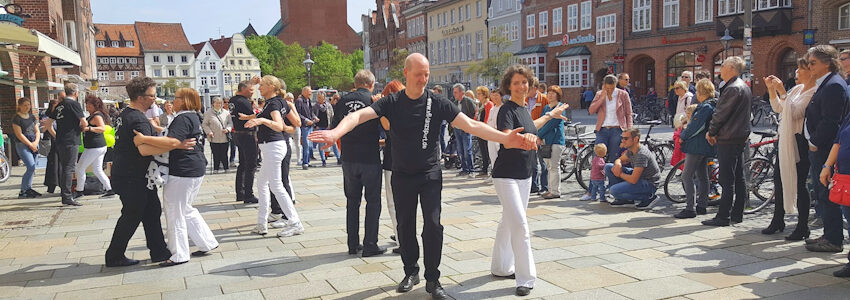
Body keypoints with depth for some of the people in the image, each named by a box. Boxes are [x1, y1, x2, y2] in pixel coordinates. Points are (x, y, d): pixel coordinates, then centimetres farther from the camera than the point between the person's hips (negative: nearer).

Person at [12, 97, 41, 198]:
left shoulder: (32, 117, 15)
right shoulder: (16, 118, -4)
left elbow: (37, 131, 14)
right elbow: (19, 134, -10)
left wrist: (36, 142, -4)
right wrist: (30, 144, -11)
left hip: (34, 145, 6)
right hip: (22, 145, -6)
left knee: (32, 168, 5)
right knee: (31, 167, -15)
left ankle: (28, 189, 14)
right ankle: (23, 192, -7)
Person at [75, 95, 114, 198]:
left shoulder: (97, 116, -15)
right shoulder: (93, 115, 16)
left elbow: (103, 128, -31)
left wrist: (88, 128, -40)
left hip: (94, 147, -10)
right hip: (101, 147, 10)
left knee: (80, 168, 1)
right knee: (97, 170, 13)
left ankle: (79, 191, 9)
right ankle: (109, 189, 10)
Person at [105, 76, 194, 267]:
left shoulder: (125, 114, 11)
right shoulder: (138, 120, -22)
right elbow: (144, 149, -34)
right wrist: (176, 145, -35)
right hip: (132, 178, -10)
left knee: (152, 212, 11)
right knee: (132, 216, 2)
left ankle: (159, 252, 16)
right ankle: (114, 257, 15)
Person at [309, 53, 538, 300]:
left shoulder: (438, 103, -9)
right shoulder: (392, 102, -8)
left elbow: (471, 125, -16)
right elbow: (360, 115, -21)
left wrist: (505, 138, -29)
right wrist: (336, 132, -42)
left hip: (430, 174, -1)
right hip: (402, 175, 1)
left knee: (433, 226, -7)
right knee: (405, 226, 11)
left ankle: (432, 280, 9)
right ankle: (411, 272, 31)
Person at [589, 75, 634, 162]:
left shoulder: (623, 94, 3)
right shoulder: (599, 94, 8)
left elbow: (628, 114, 5)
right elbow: (591, 111, -5)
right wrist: (602, 97, -10)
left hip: (617, 130, -2)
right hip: (602, 131, 2)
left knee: (614, 160, -1)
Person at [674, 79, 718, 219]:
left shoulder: (705, 107, -18)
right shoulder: (712, 105, 14)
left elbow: (695, 126, -21)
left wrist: (683, 136, -7)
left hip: (697, 146, -11)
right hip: (704, 147, 11)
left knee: (687, 176, -9)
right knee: (702, 176, 14)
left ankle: (690, 208, -10)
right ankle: (702, 206, 21)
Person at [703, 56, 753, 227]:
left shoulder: (733, 88, -16)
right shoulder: (744, 86, 17)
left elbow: (721, 114, -17)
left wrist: (711, 132, -3)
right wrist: (717, 132, 16)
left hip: (728, 139, -10)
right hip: (741, 136, 10)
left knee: (727, 180, -8)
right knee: (739, 178, 12)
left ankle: (723, 217, -5)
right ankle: (737, 214, 18)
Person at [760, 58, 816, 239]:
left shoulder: (814, 93, -13)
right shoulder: (797, 89, 14)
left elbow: (794, 112, -23)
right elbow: (778, 109, 13)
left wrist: (782, 92, -22)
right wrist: (771, 89, 3)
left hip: (801, 142, -9)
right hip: (786, 139, 9)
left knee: (799, 183, -5)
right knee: (779, 178, 13)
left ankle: (803, 227, 5)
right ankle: (778, 221, 25)